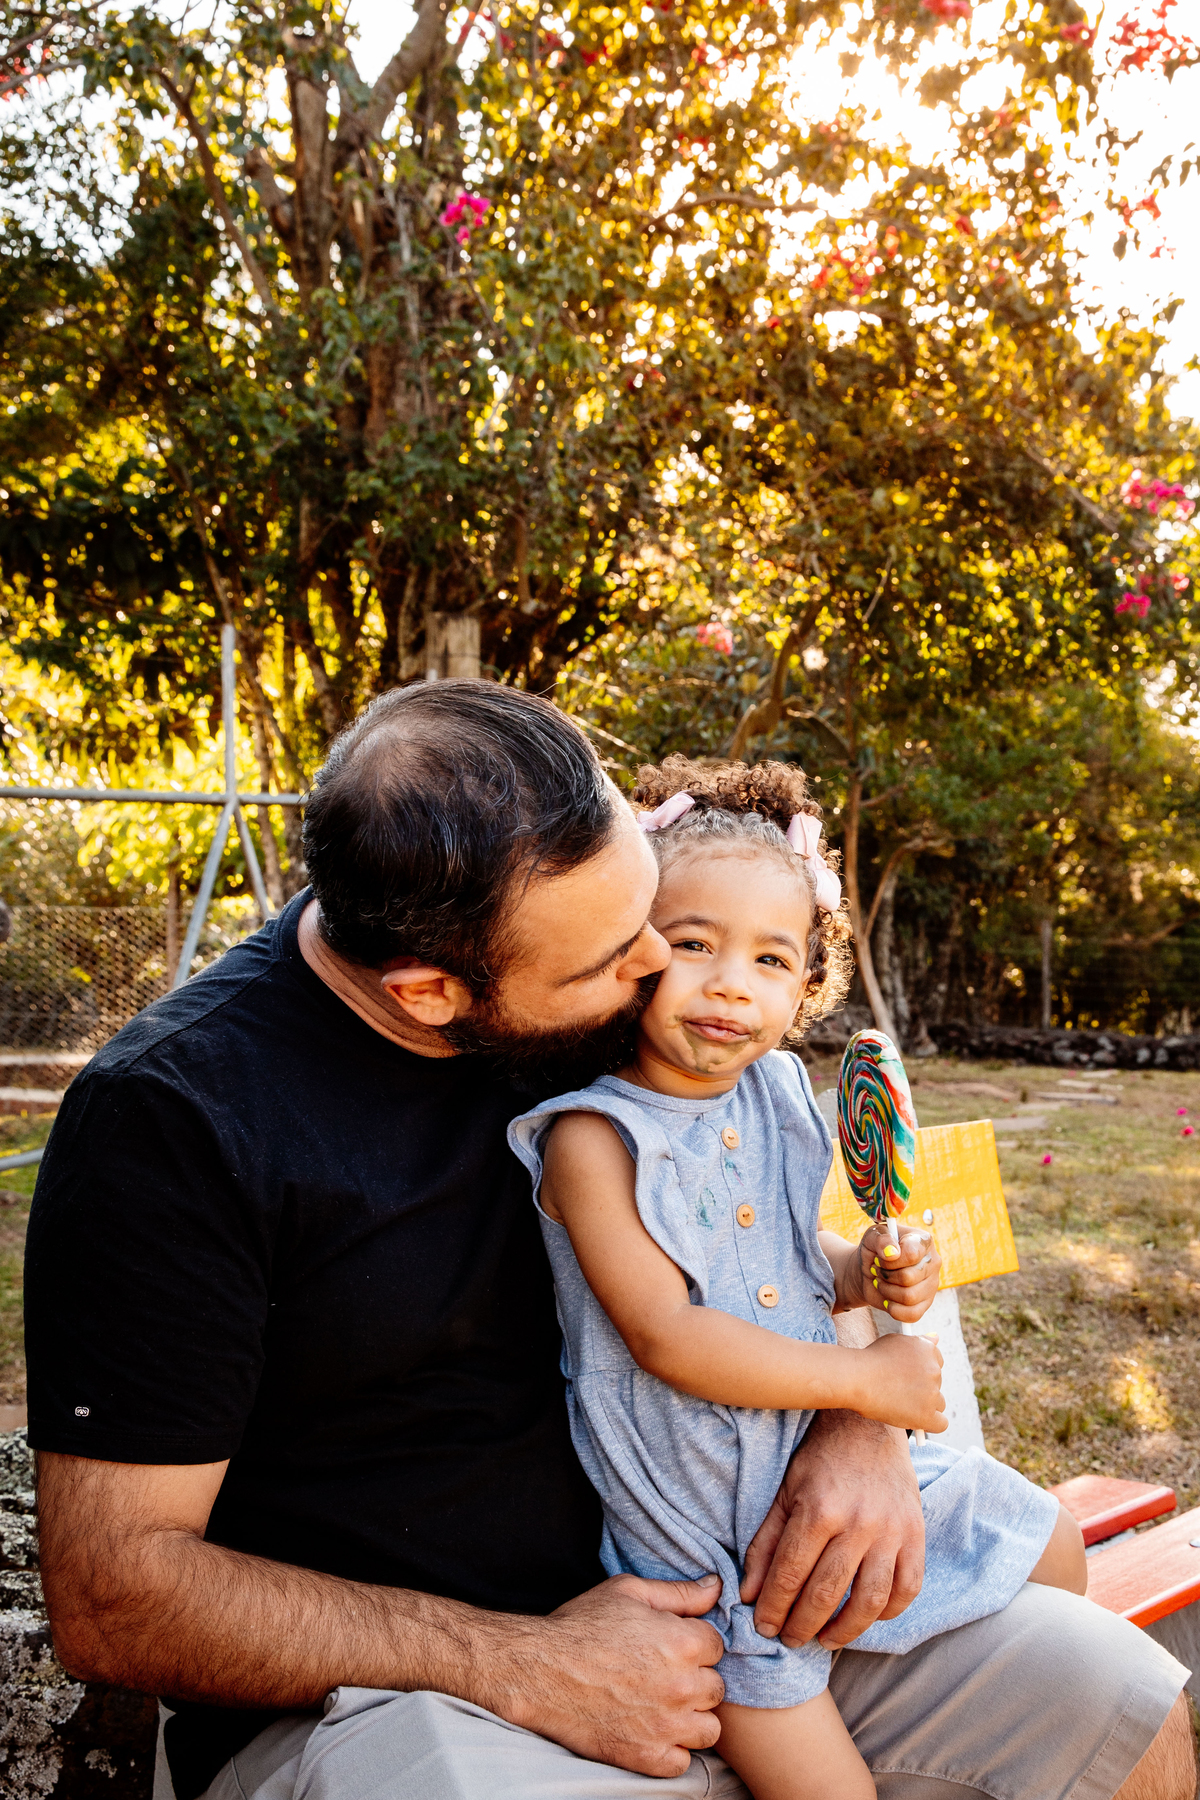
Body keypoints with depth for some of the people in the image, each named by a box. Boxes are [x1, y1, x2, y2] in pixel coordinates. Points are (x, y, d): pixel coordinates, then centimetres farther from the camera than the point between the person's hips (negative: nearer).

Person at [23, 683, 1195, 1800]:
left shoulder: (589, 991, -3)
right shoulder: (167, 1121, -20)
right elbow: (111, 1597, -17)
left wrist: (858, 1420, -10)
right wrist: (532, 1672, -21)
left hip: (670, 1597, 5)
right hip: (367, 1682, -4)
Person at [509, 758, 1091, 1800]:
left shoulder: (774, 1100, 1)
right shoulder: (595, 1137, -20)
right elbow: (667, 1336, -24)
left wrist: (864, 1274, -7)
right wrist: (863, 1380, -20)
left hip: (832, 1462, 7)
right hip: (705, 1518, -7)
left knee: (1051, 1546, 17)